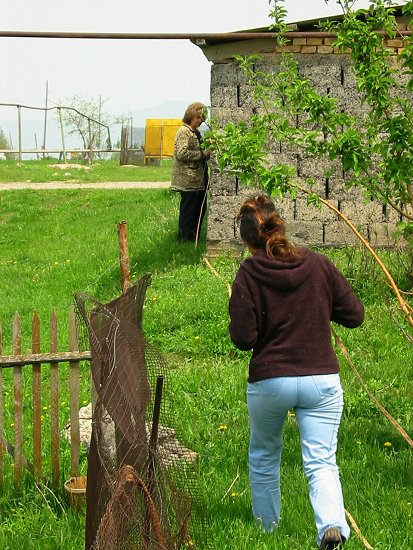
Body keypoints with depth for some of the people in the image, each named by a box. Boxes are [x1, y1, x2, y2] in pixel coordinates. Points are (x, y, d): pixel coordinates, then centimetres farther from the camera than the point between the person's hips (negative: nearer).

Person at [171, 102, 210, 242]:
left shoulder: (196, 133, 18)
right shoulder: (184, 132, -11)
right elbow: (182, 153, -22)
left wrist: (207, 152, 15)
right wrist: (202, 154, -17)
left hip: (198, 180, 10)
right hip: (188, 180, -10)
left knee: (200, 209, 12)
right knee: (188, 210, -3)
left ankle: (194, 237, 20)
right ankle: (184, 238, 4)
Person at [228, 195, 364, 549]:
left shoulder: (249, 275, -9)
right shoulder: (318, 264, -2)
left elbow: (243, 338, -12)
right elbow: (354, 315, 2)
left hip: (268, 383, -1)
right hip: (322, 380, 1)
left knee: (264, 457, 22)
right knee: (321, 462, 2)